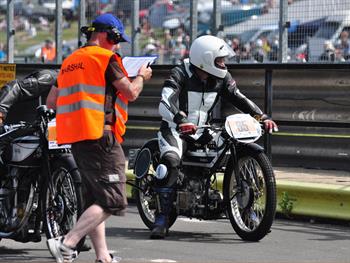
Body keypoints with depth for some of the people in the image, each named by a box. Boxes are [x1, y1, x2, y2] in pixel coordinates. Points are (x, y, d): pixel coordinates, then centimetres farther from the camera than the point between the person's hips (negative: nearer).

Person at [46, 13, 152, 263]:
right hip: (100, 135, -9)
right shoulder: (105, 57, -6)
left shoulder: (70, 61, 19)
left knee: (95, 200, 15)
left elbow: (51, 100, 20)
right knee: (112, 201, -10)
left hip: (74, 138, 9)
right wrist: (141, 76, 13)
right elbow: (130, 93, -6)